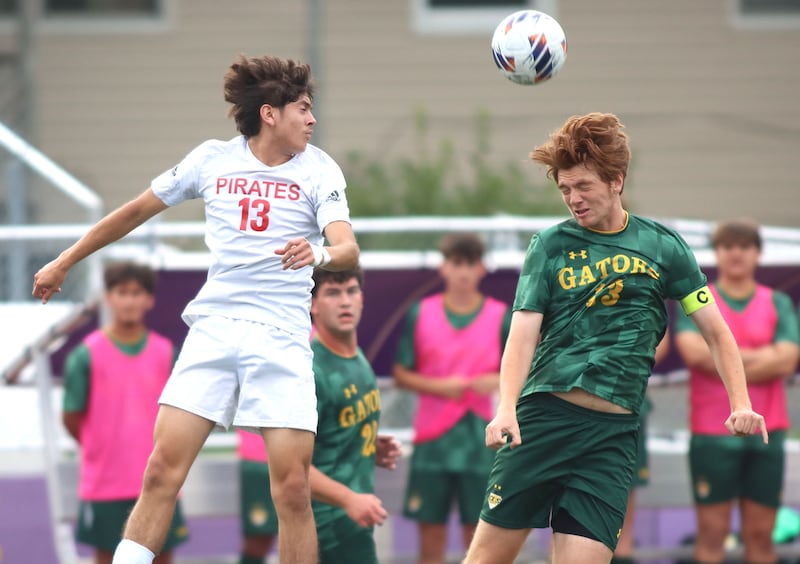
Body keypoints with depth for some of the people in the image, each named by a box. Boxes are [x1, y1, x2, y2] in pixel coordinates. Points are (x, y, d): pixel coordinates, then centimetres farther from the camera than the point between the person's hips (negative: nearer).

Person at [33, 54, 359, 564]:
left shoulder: (319, 169, 0)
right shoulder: (213, 159, 5)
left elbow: (348, 250, -13)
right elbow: (137, 211, 18)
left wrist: (319, 255, -38)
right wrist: (64, 263, 24)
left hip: (282, 340, -1)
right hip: (214, 326, 1)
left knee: (292, 487, -9)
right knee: (162, 470, -8)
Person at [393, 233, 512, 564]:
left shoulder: (501, 317, 1)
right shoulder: (420, 314, 3)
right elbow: (401, 374, 6)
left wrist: (498, 381, -17)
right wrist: (438, 386, -11)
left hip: (479, 440, -1)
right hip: (431, 438, 1)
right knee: (430, 537, 4)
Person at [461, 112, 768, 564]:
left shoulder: (662, 245, 8)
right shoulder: (550, 246, 6)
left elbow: (715, 330, 10)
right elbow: (524, 334, -2)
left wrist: (741, 405, -4)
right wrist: (506, 410, -18)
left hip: (613, 431, 0)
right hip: (542, 416, 0)